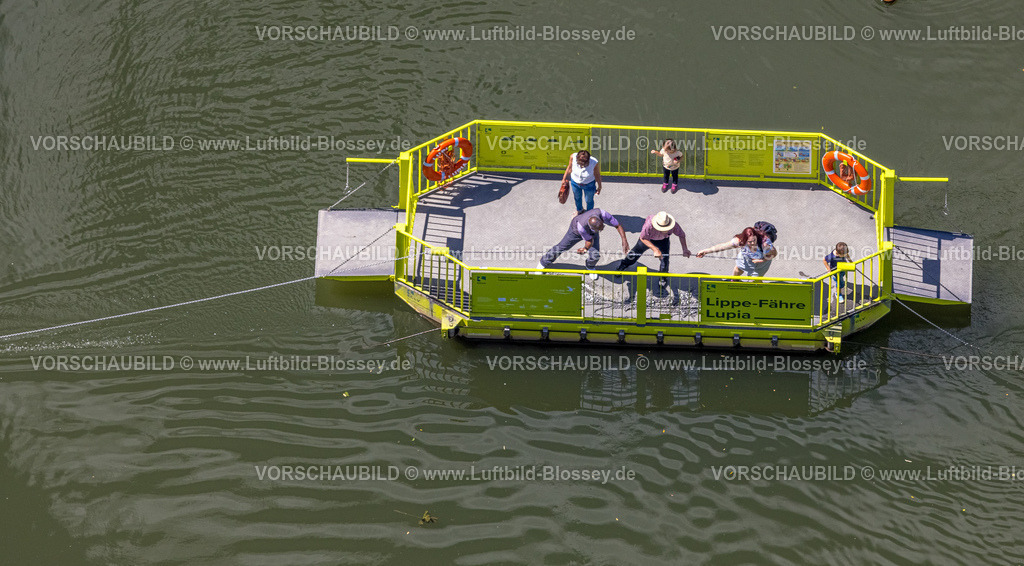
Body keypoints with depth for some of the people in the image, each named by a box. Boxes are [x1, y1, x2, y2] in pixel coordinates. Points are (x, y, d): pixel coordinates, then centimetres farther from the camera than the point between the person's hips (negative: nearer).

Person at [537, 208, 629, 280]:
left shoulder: (602, 214, -45)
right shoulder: (581, 225, -48)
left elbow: (618, 226, -35)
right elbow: (589, 240, -29)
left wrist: (624, 240, -43)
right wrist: (586, 247, -44)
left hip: (593, 233, 3)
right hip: (576, 231, -2)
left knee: (595, 255, -10)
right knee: (561, 247, 14)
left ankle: (590, 267, 28)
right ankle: (543, 263, 41)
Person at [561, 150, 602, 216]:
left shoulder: (594, 163, -38)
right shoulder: (573, 157, -33)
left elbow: (597, 175, -17)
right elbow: (570, 168, -10)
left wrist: (599, 187, -2)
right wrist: (564, 178, 3)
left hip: (589, 185, -3)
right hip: (575, 182, 3)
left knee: (589, 200, 23)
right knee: (577, 198, 30)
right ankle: (579, 210, 62)